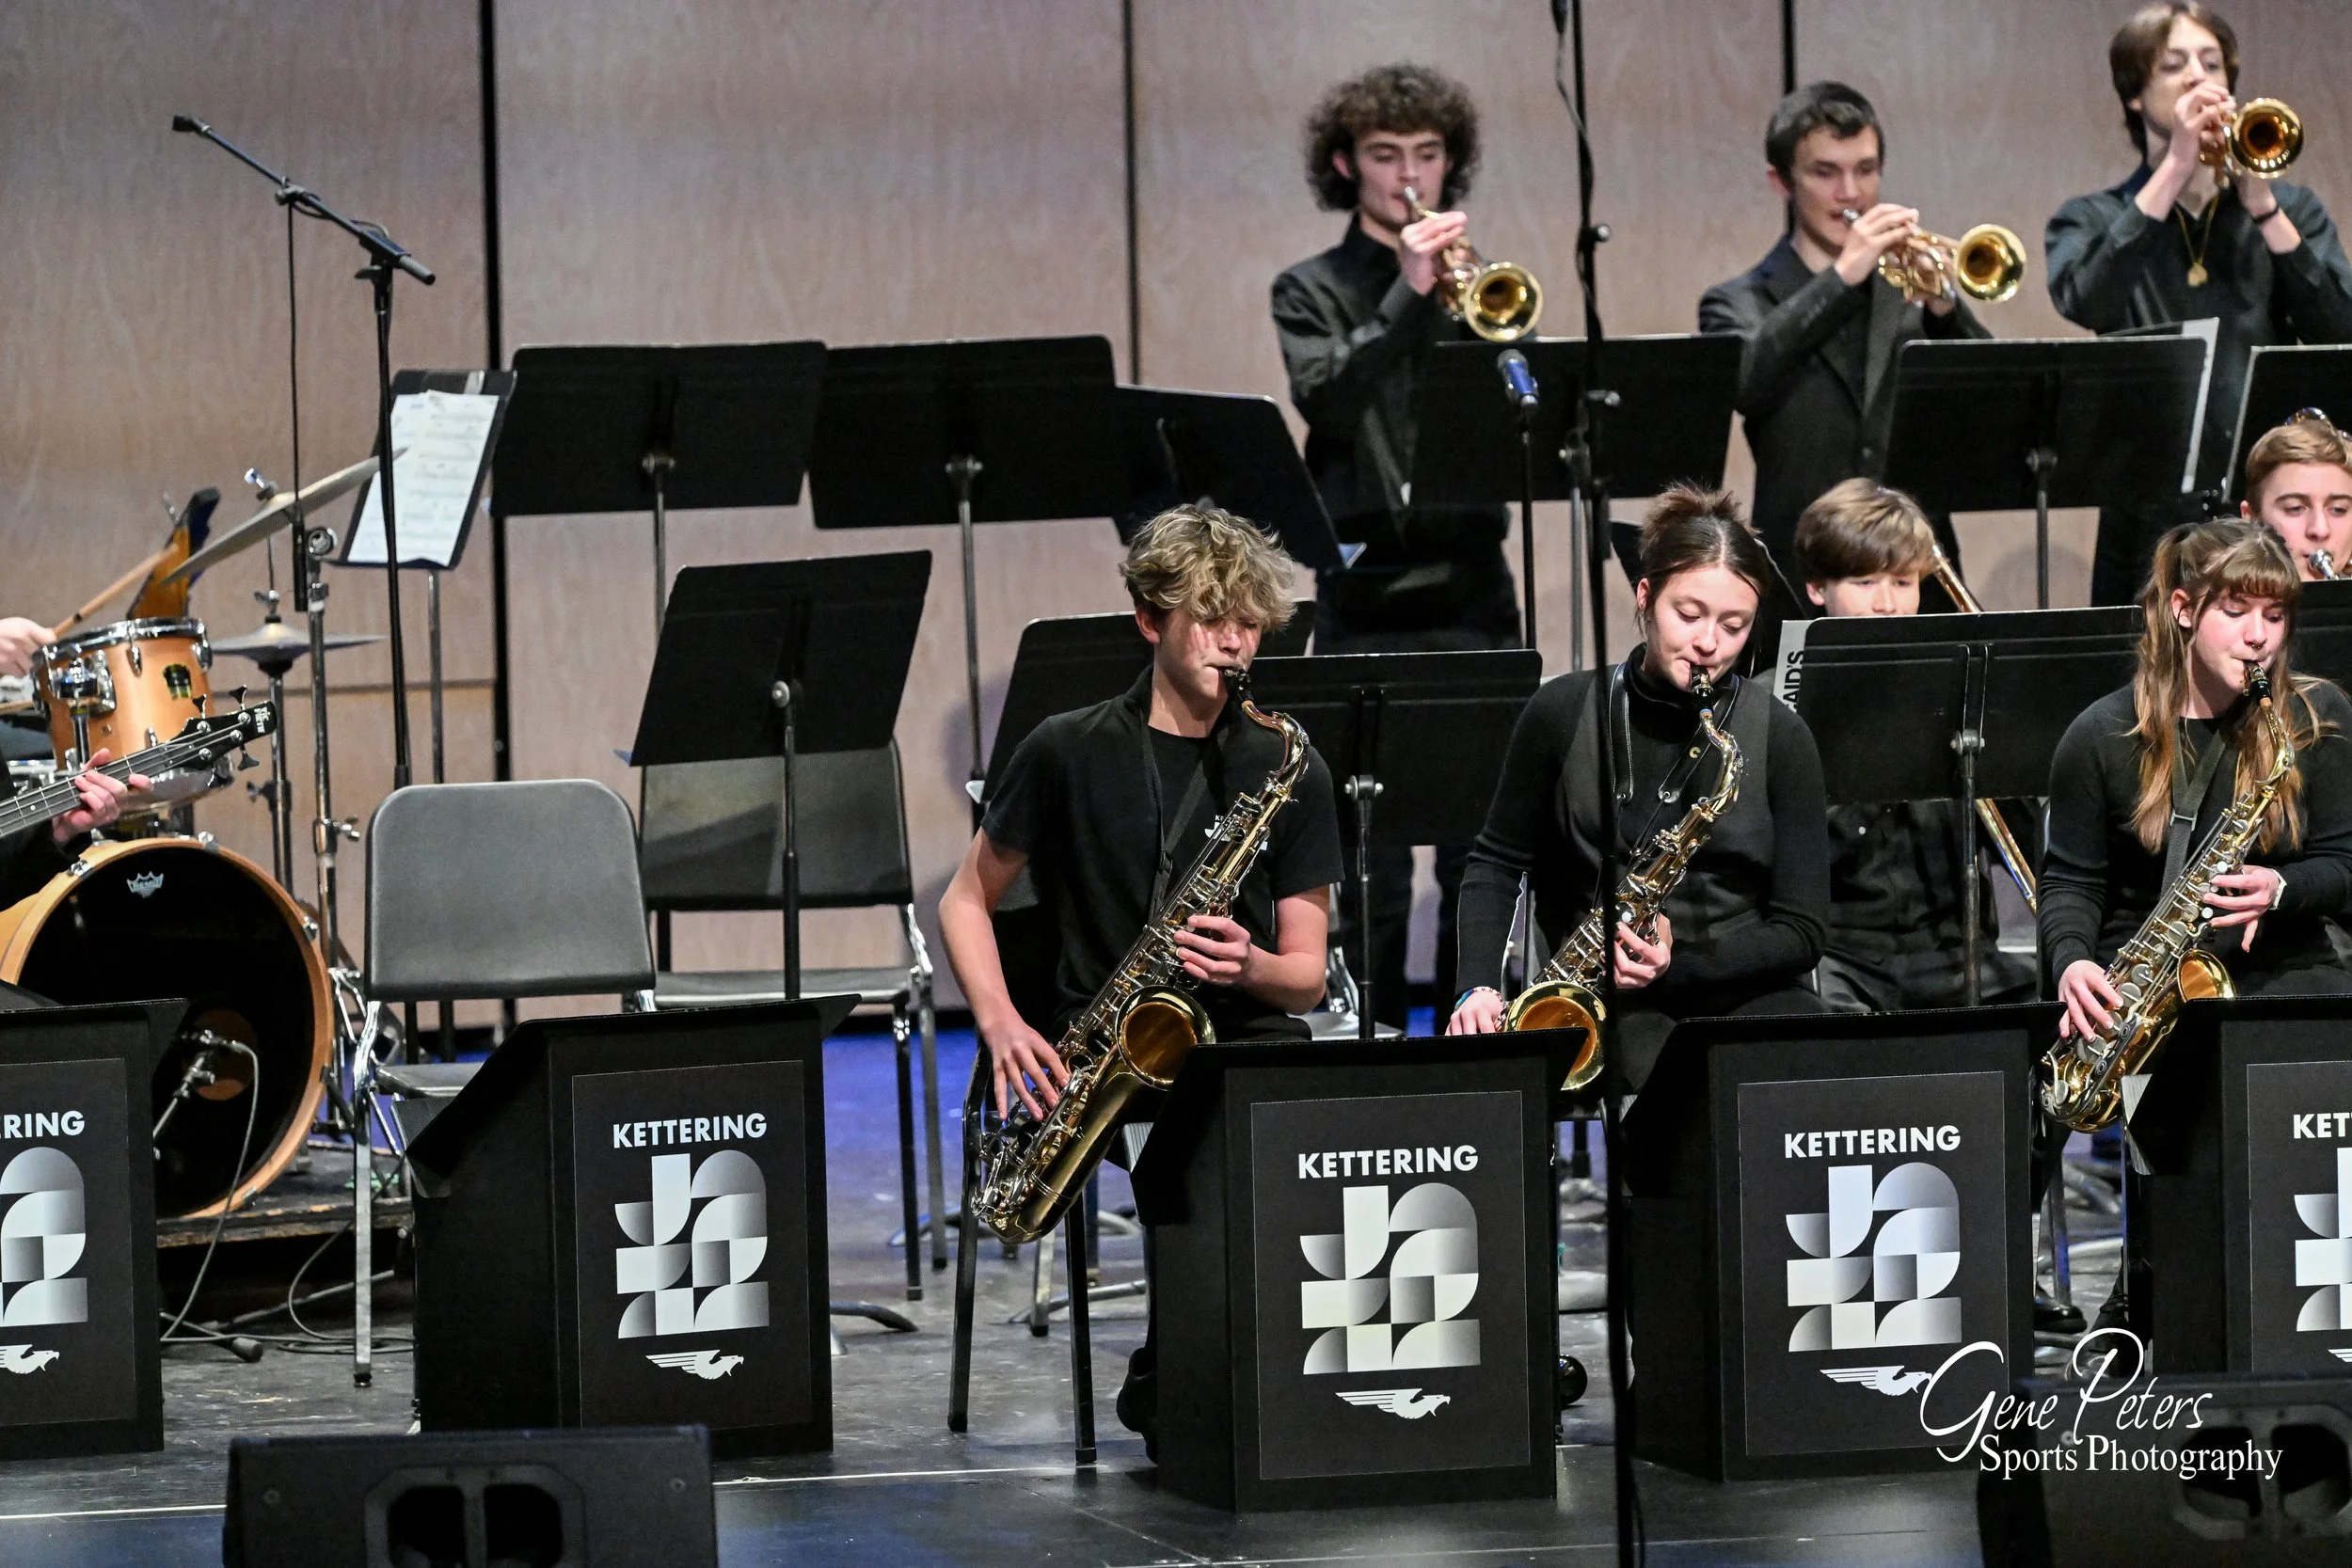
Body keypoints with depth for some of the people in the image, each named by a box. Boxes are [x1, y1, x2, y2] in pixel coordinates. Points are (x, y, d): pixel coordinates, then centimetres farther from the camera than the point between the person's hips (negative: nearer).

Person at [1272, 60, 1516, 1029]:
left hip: (1474, 593, 3)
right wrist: (1408, 293, -20)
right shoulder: (1315, 291, 5)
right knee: (1372, 870, -3)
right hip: (1370, 603, -3)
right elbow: (1326, 400, -13)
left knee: (1481, 861, 3)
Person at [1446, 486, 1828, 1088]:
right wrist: (1478, 987, -1)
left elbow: (1800, 930, 2)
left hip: (1746, 989, 1)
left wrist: (1683, 962, -14)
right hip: (1609, 1002, -1)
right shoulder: (1565, 713, 2)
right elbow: (1497, 863, 15)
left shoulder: (1779, 737, 1)